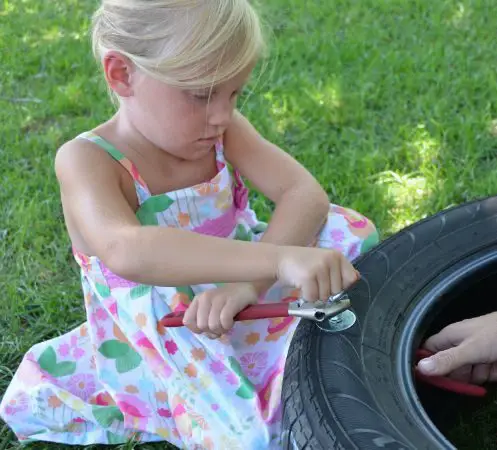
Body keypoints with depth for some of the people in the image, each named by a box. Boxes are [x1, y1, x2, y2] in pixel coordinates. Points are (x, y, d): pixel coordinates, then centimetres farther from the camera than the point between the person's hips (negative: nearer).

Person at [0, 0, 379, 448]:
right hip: (167, 353, -5)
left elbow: (307, 195, -20)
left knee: (342, 228, -13)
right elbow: (125, 251, -43)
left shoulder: (225, 132, -7)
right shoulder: (88, 160, -22)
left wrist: (249, 283, -39)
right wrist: (278, 258, -55)